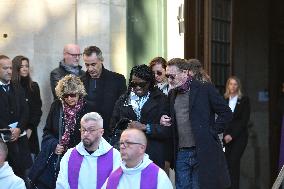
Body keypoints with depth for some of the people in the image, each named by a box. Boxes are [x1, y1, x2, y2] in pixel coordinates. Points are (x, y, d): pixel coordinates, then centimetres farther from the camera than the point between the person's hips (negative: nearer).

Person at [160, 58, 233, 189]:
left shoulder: (205, 89, -4)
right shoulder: (172, 94, 13)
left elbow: (226, 113, -5)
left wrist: (211, 133, -8)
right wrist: (165, 122, 4)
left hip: (202, 152, -5)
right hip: (181, 154, 5)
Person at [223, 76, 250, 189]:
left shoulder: (244, 100, 3)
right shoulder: (224, 100, 10)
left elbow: (244, 120, -2)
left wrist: (232, 135, -9)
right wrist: (225, 135, -5)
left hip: (239, 136, -2)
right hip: (226, 137, 2)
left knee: (233, 162, -14)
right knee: (228, 162, -5)